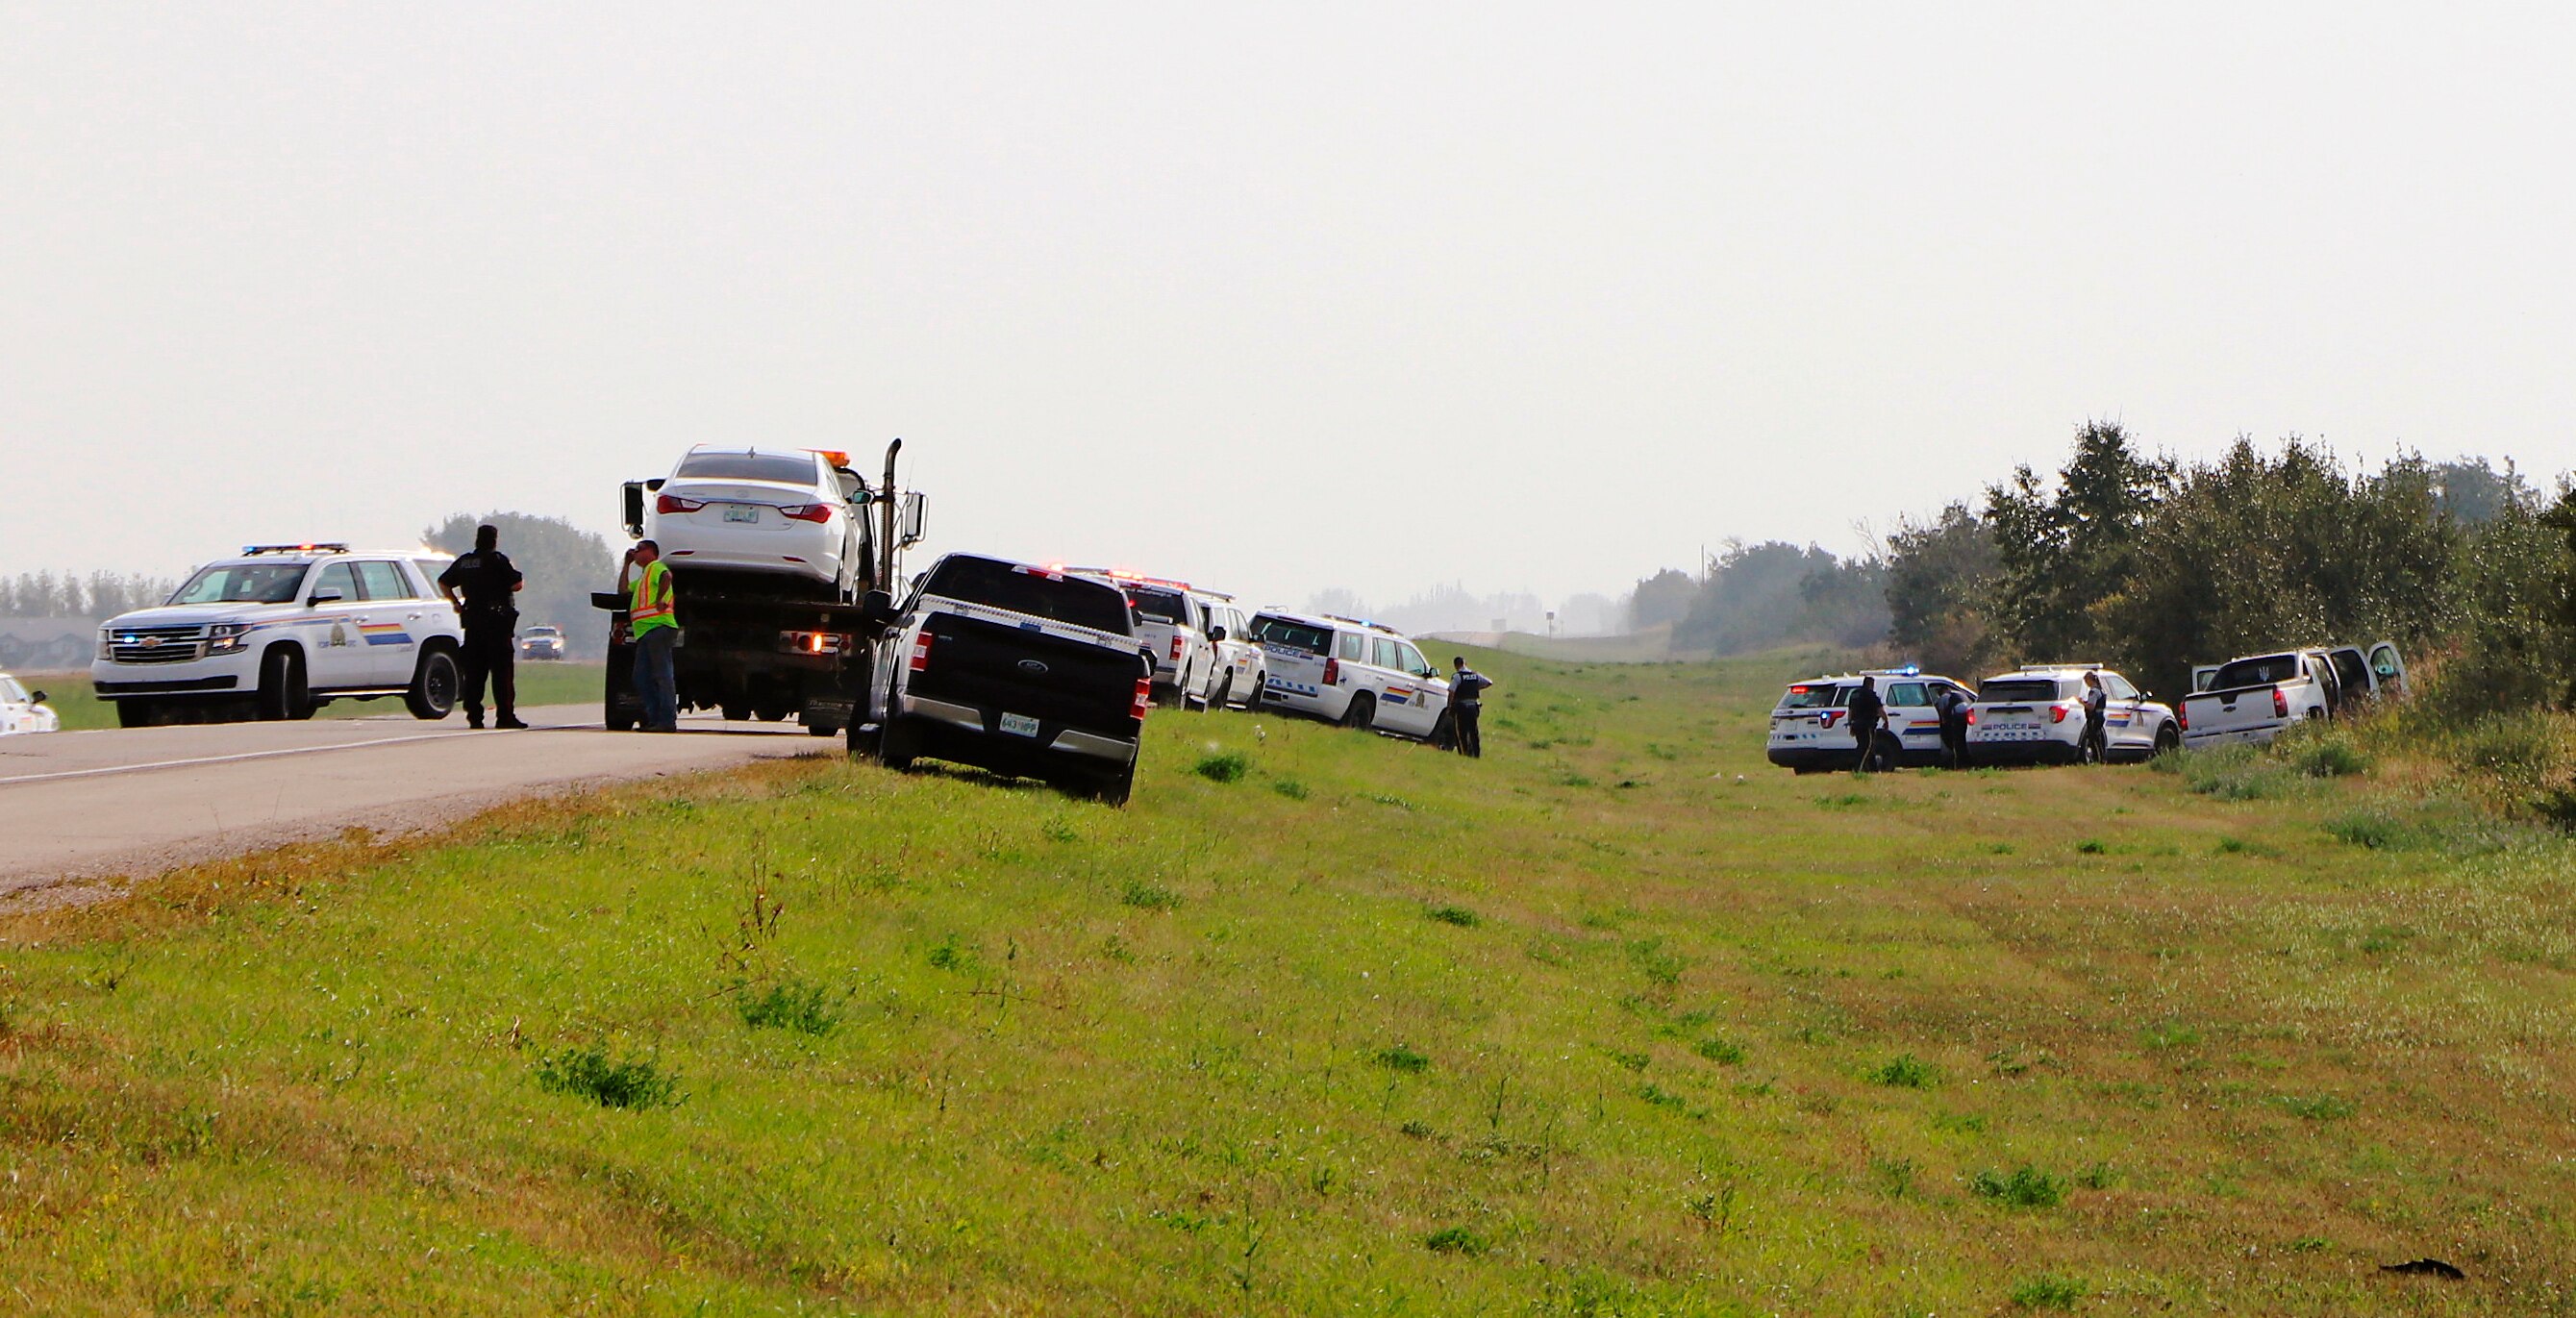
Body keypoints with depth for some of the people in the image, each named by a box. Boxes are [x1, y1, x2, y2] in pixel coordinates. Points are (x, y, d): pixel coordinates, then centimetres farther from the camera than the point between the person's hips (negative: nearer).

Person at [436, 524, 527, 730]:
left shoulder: (464, 562, 11)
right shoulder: (498, 560, -9)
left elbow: (443, 582, 20)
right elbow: (517, 585, -13)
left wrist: (456, 603, 24)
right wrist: (521, 580, 9)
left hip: (472, 619, 6)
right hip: (496, 619, -6)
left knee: (473, 670, 9)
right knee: (502, 670, -4)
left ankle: (473, 715, 7)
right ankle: (505, 716, -8)